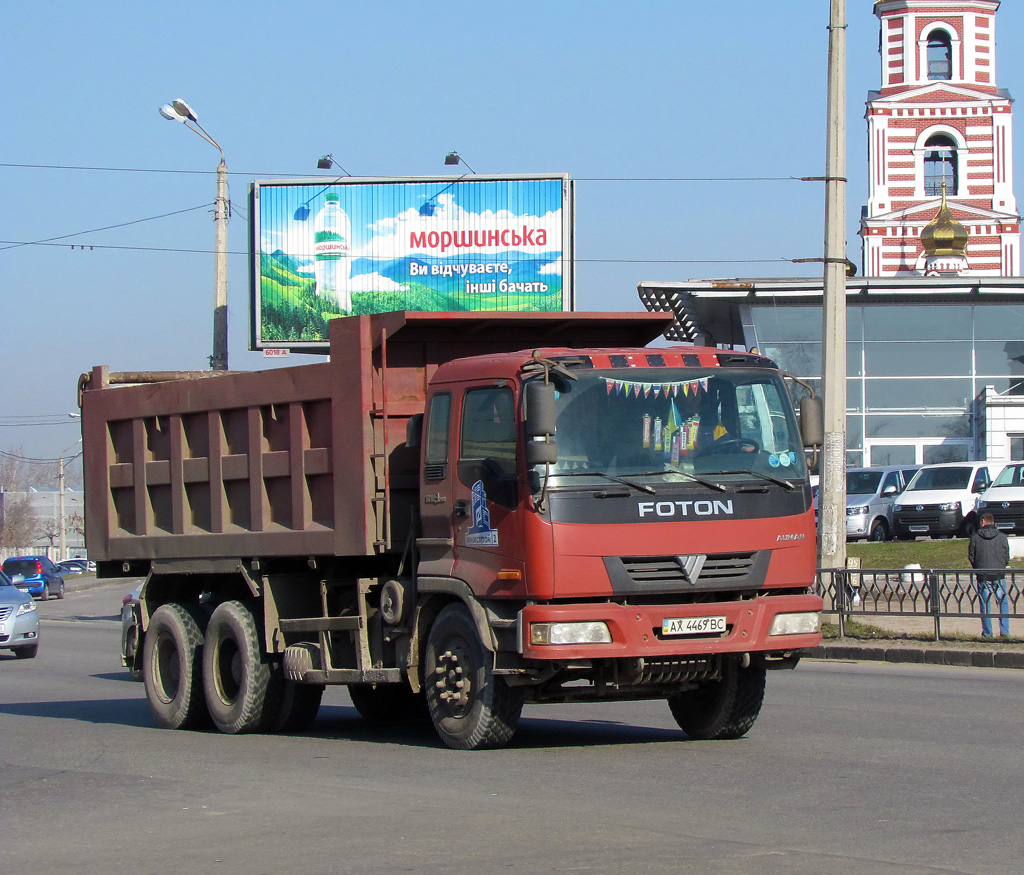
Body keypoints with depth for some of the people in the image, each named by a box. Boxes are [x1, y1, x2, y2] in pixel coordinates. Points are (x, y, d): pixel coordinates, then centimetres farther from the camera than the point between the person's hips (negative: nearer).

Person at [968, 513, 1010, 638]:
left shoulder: (975, 537, -2)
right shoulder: (1002, 537, 0)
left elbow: (971, 557, 4)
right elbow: (1007, 558, 6)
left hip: (983, 575, 0)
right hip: (999, 574, 0)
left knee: (985, 604, 5)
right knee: (1003, 603, 7)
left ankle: (987, 632, 5)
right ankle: (1004, 631, -1)